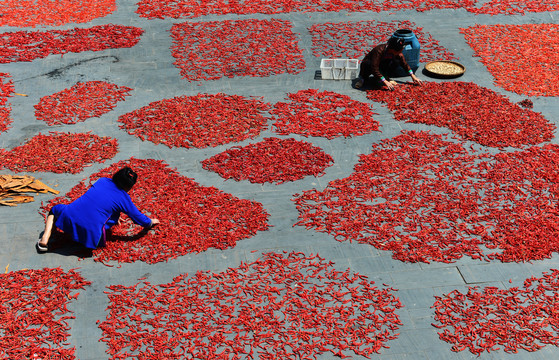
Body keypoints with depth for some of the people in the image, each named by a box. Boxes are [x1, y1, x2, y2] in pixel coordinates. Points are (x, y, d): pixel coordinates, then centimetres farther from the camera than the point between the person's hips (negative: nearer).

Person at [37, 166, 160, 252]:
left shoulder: (103, 181, 15)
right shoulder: (124, 198, 3)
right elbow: (140, 219, 11)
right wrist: (151, 222, 33)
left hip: (70, 216, 3)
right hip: (91, 233, -3)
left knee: (55, 209, 34)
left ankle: (44, 240, 14)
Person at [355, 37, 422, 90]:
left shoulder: (397, 52, -18)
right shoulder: (379, 50, -36)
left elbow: (404, 64, -2)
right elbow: (374, 68, -41)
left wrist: (413, 76, -6)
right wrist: (385, 82, -44)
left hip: (381, 67, 5)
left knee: (396, 62, -23)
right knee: (367, 64, -41)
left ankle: (377, 79, -9)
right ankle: (363, 78, -9)